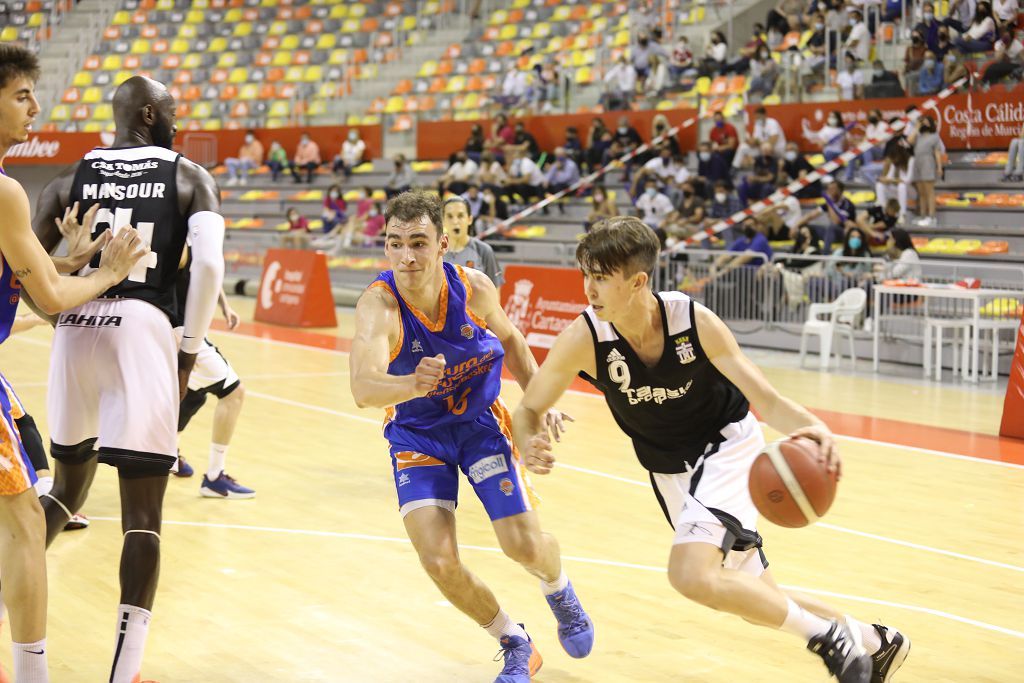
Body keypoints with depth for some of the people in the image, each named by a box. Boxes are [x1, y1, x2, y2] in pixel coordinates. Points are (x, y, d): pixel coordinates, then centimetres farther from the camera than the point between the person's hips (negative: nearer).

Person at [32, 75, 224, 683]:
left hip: (74, 332, 4)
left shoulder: (71, 178, 14)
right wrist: (190, 352, 0)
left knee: (68, 487, 26)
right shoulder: (189, 177, 6)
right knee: (143, 513, 0)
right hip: (143, 331, -4)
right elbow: (209, 265, -10)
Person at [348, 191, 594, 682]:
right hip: (417, 434, -1)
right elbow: (363, 388, -47)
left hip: (481, 421, 1)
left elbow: (508, 339, 5)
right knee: (439, 563, -14)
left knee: (525, 544, -8)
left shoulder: (474, 287, -19)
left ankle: (560, 593, 31)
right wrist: (412, 385, -67)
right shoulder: (379, 304, -30)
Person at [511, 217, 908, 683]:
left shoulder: (694, 320, -25)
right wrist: (530, 447, -37)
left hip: (727, 447, -4)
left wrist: (811, 427, -42)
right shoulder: (585, 338, -22)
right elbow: (529, 409, -13)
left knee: (691, 574, -29)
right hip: (670, 468, 4)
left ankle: (829, 635, -9)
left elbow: (764, 398, -20)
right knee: (754, 599, 12)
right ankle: (876, 643, 36)